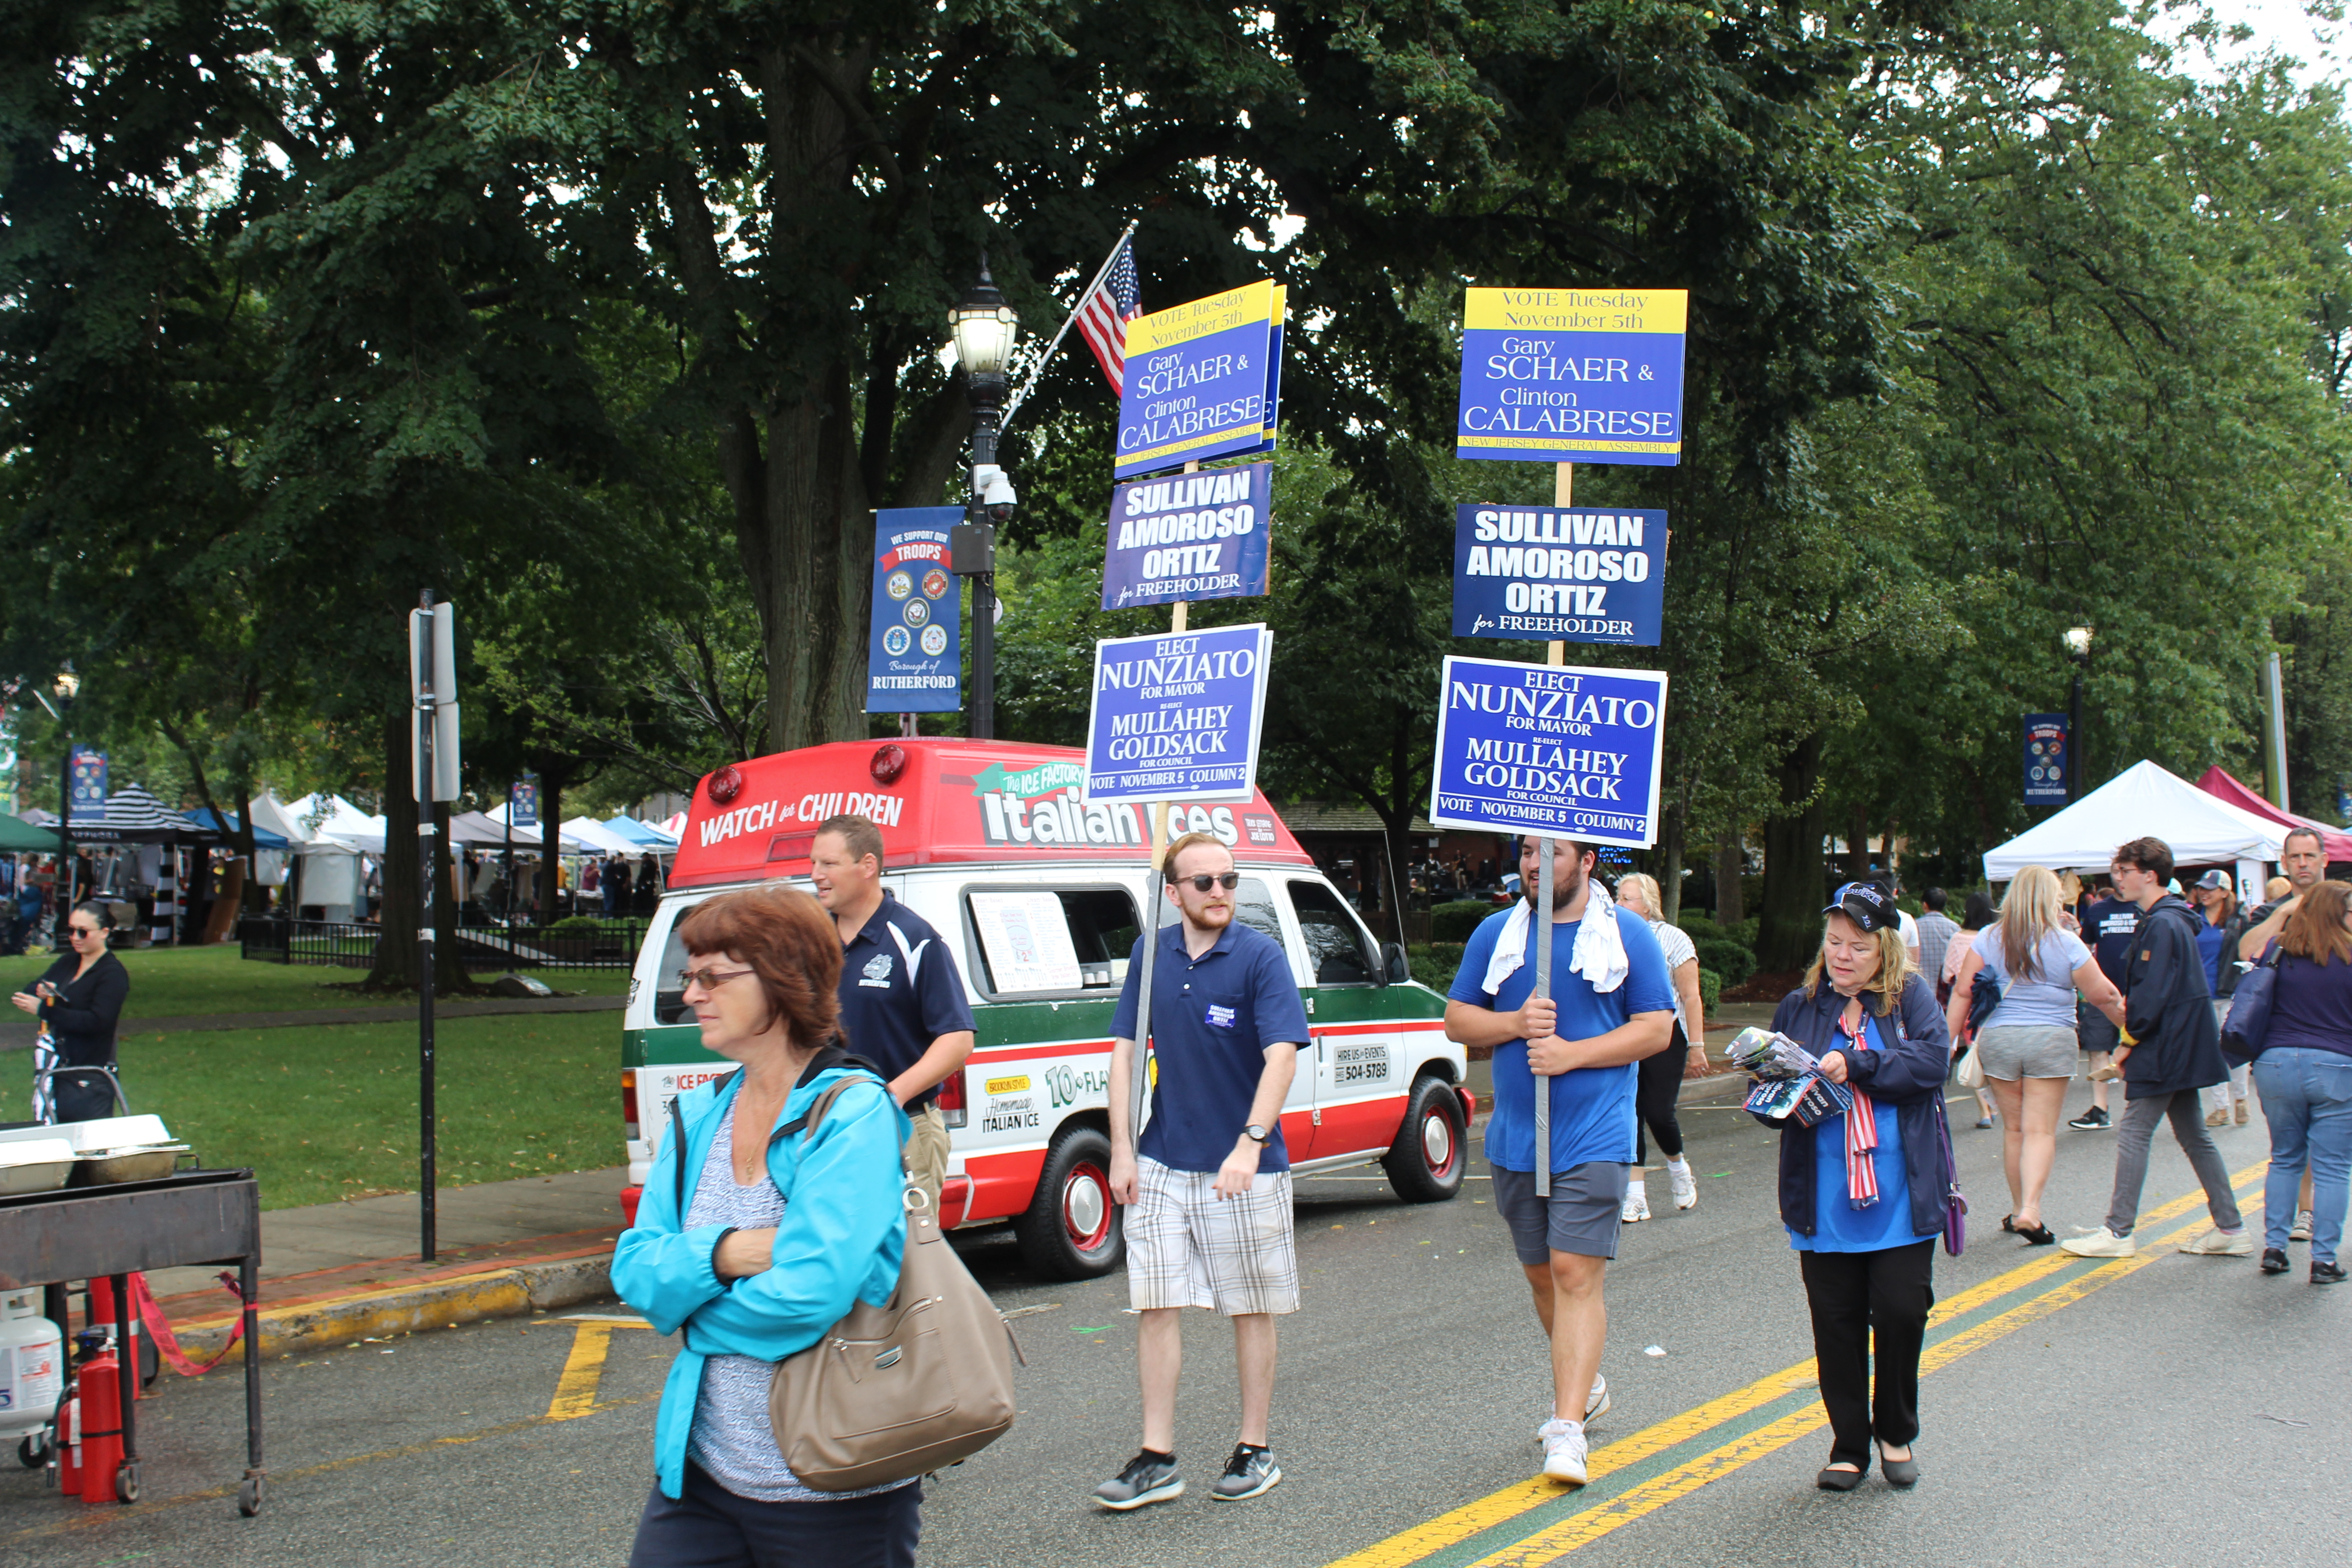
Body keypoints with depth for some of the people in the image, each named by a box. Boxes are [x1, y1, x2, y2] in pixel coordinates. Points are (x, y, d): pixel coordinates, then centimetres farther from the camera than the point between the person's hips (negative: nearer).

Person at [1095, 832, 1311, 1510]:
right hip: (1161, 1166, 4)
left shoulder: (1260, 957, -9)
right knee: (1156, 1306, 3)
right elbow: (1126, 1052, 8)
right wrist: (1121, 1150, 0)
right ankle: (1157, 1459, 11)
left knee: (1252, 1309, 8)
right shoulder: (1151, 953, 3)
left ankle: (1255, 1450, 20)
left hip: (1245, 1168, -3)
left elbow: (1281, 1055, -18)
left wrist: (1250, 1144, -31)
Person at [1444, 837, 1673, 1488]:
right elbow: (1458, 1019, 10)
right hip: (1514, 1136, 4)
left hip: (1594, 1138, -4)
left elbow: (1656, 1029, -4)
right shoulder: (1495, 934, 9)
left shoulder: (1627, 935, 0)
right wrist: (1515, 1024, -10)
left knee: (1576, 1273, -12)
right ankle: (1583, 1384, 37)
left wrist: (1572, 1054, -15)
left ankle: (1569, 1428, -13)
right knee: (1541, 1272, 14)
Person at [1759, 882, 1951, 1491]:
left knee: (1901, 1311, -1)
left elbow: (1932, 1060, -15)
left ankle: (1896, 1434, 22)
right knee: (1836, 1324, 6)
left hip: (1902, 1200, -2)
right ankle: (1849, 1446, 20)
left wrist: (1853, 1065, -21)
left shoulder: (1911, 999, 1)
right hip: (1826, 1203, 2)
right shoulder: (1799, 1007, 7)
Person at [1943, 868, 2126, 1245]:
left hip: (1998, 1040, 3)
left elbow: (1963, 991, 0)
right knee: (2041, 1130, -2)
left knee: (2014, 1127, 13)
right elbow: (2102, 995, -1)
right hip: (2051, 1042, -3)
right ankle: (2030, 1209, -17)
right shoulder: (2067, 944, -5)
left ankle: (2018, 1209, 21)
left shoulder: (1989, 940, 3)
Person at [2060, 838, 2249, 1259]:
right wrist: (2129, 1008, 11)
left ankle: (2118, 1231, -3)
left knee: (2132, 1133, -6)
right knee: (2194, 1135, 13)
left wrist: (2129, 1040, -14)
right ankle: (2231, 1229, 16)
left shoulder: (2161, 926, -18)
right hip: (2185, 1049, 10)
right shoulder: (2175, 920, 14)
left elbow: (2153, 993, -22)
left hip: (2164, 1049, -10)